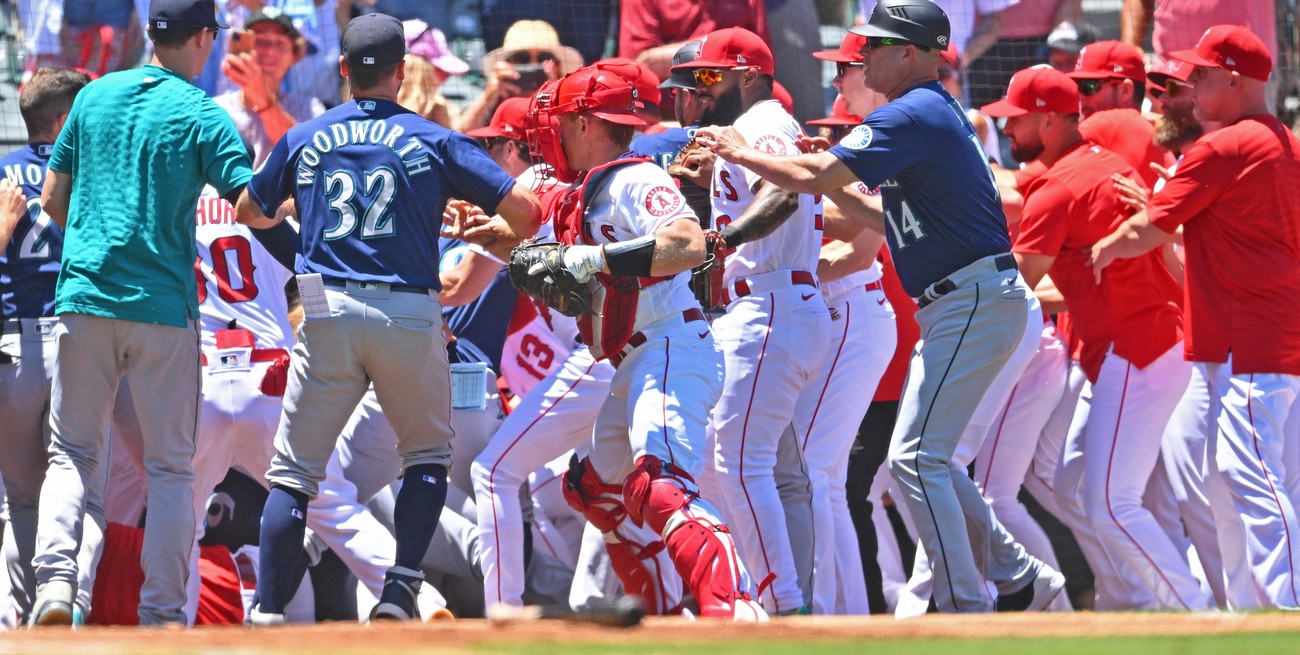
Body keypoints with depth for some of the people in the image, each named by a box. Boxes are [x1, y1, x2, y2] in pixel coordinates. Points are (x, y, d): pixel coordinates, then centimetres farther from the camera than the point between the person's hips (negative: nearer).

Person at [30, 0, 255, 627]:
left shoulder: (94, 96, 8)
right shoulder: (202, 115, -4)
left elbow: (52, 198, 13)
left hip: (84, 297, 3)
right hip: (163, 305, -3)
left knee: (70, 452, 10)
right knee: (170, 466, 8)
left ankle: (55, 579, -12)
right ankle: (161, 611, 3)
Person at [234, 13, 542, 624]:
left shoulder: (304, 139, 9)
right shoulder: (434, 141, 4)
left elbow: (249, 213, 25)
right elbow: (524, 211, 0)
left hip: (328, 315, 1)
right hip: (409, 317, -1)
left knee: (294, 470, 7)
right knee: (428, 455, 19)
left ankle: (267, 615, 0)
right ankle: (401, 587, 1)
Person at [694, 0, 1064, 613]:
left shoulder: (912, 116, -13)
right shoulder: (936, 113, 19)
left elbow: (815, 177, -19)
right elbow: (885, 222, 25)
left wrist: (742, 154, -4)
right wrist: (830, 179, 17)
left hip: (975, 303, -11)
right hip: (957, 308, 11)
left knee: (916, 457, -13)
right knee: (926, 458, 15)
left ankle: (967, 613, -13)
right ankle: (1020, 579, 20)